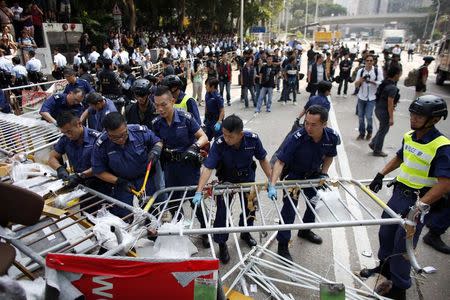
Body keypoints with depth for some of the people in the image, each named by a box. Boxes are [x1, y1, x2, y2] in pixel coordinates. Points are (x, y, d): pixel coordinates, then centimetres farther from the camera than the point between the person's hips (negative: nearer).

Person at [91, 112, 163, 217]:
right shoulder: (100, 145, -19)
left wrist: (156, 149, -23)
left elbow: (157, 142, -1)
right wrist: (120, 182, -18)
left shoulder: (140, 131, -20)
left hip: (146, 179, 1)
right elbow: (99, 171, -9)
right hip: (122, 184, 0)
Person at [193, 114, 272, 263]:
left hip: (247, 177, 2)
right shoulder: (219, 144, -33)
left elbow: (263, 160, -12)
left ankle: (245, 233, 46)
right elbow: (207, 168, -33)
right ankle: (222, 243, 23)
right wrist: (199, 192, -40)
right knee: (222, 211, 0)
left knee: (250, 207, 16)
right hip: (226, 179, -2)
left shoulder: (253, 139, -28)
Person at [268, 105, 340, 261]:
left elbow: (329, 156, 0)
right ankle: (282, 246, 7)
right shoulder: (297, 138, -36)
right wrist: (272, 185, -45)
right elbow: (280, 161, -37)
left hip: (313, 174, 6)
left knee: (313, 203, 22)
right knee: (289, 207, -9)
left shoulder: (332, 137, -22)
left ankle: (305, 230, 49)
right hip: (294, 174, -5)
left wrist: (324, 174, -8)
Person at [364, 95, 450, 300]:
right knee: (385, 233, 19)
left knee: (403, 244, 2)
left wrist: (421, 205, -34)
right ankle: (385, 266, 44)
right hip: (399, 192, 7)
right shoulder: (409, 136, 1)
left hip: (418, 200, -7)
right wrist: (380, 175, 12)